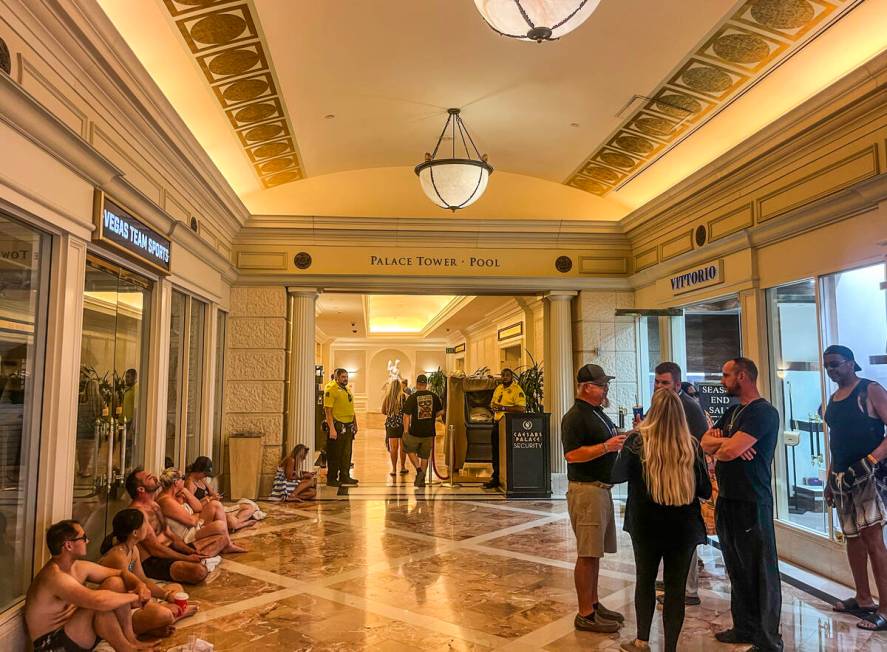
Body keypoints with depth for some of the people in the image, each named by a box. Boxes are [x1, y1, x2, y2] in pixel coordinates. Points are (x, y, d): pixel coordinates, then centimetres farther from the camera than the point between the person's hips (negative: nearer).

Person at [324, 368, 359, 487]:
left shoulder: (348, 391, 16)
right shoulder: (331, 390, -10)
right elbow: (328, 410, -16)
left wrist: (355, 425, 19)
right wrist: (332, 428, -21)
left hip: (348, 427, 8)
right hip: (337, 426, -8)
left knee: (346, 454, 13)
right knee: (334, 455, 0)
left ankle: (344, 476, 23)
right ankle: (331, 479, 8)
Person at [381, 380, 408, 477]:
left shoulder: (387, 397, -2)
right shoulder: (404, 397, -8)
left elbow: (383, 411, 6)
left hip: (391, 424, 1)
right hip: (402, 423, -1)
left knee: (393, 447, 4)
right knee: (403, 447, 12)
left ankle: (394, 469, 4)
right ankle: (402, 467, 23)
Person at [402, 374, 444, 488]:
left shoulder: (412, 397, -9)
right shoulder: (434, 396, 0)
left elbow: (406, 416, -11)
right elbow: (441, 411, 6)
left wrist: (406, 431, -6)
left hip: (415, 432, -3)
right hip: (429, 432, 3)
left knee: (410, 450, 20)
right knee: (425, 456, 14)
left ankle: (419, 470, 1)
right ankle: (421, 480, 16)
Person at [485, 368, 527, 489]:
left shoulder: (517, 390, -11)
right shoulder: (499, 388, 15)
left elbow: (521, 408, -22)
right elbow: (492, 403, 27)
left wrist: (503, 408, -21)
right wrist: (493, 406, 2)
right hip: (497, 424, 8)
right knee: (496, 451, 14)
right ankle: (495, 477, 25)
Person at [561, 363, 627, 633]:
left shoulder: (598, 413, 16)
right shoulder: (575, 417, -15)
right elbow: (572, 454, -23)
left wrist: (623, 439, 9)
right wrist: (606, 446, -24)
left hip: (602, 487, 10)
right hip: (586, 489, -10)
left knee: (595, 551, 16)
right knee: (587, 554, -3)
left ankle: (593, 603, 27)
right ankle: (585, 614, 5)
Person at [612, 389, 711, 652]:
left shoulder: (637, 441, -11)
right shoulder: (692, 446, -8)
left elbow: (616, 477, 1)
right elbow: (705, 491, 1)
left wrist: (624, 450, 15)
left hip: (646, 526, 0)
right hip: (684, 528, 0)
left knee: (645, 581, 19)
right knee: (676, 588, 10)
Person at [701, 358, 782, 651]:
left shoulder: (763, 412, -13)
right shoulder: (732, 412, 15)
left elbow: (730, 451, -23)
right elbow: (705, 443, 7)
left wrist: (718, 448, -1)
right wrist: (727, 441, -12)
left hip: (752, 502, -9)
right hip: (727, 499, 9)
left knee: (760, 572, 1)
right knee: (737, 569, 17)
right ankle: (744, 627, 29)